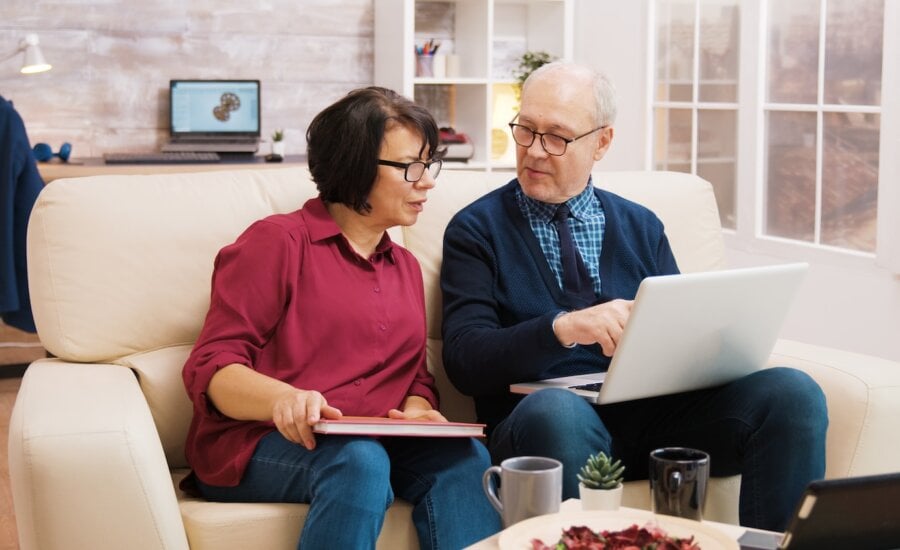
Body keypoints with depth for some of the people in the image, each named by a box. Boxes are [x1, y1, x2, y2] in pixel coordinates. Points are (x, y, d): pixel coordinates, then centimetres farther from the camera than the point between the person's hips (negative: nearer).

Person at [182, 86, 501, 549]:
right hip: (257, 448, -5)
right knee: (359, 461, -36)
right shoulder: (278, 242, 0)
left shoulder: (405, 267, 22)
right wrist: (283, 398, -28)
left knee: (464, 456, -25)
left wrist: (418, 411, -6)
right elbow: (211, 370, -7)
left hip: (375, 445, 5)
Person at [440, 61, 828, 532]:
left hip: (652, 410, 4)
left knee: (792, 392, -21)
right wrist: (563, 328, -23)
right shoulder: (476, 229, 6)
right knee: (555, 410, -40)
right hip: (544, 417, -3)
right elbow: (463, 360, -6)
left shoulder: (642, 228, 18)